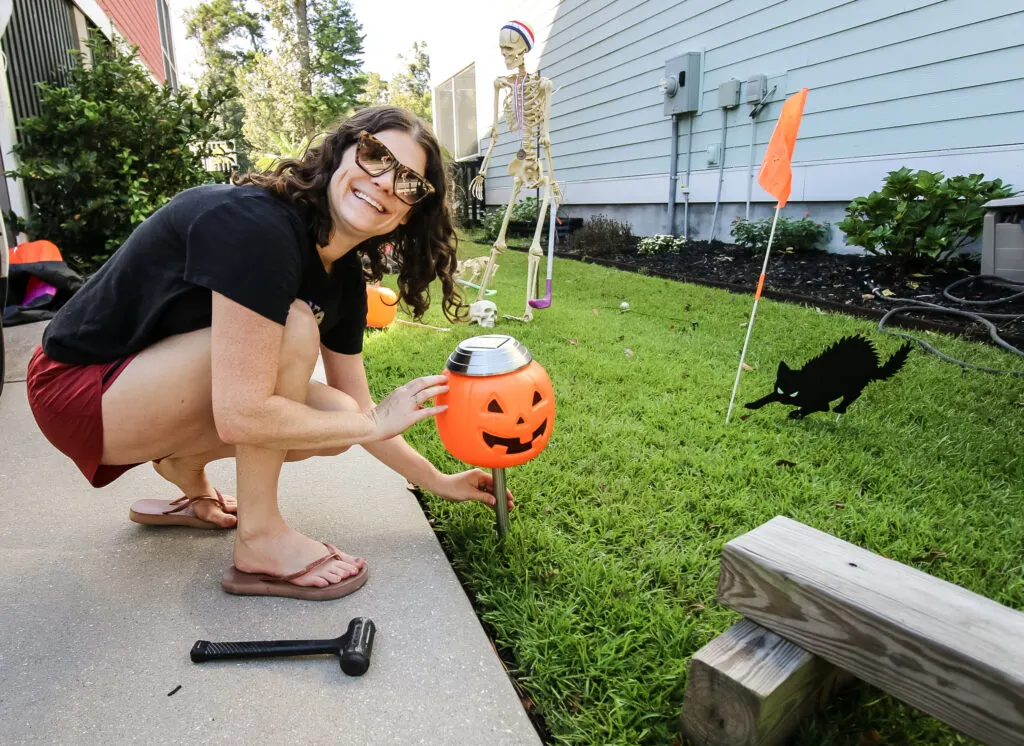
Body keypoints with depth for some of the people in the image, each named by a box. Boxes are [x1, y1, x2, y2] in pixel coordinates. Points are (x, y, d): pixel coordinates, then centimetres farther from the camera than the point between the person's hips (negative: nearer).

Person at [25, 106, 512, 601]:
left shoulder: (344, 277, -3)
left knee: (333, 417, -6)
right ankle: (259, 542, -13)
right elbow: (241, 415, -33)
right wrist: (375, 423, -22)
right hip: (77, 390, -7)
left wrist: (437, 481, 5)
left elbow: (352, 409, 3)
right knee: (294, 325, -27)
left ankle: (183, 465, 17)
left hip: (148, 380, 8)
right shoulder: (257, 225, -29)